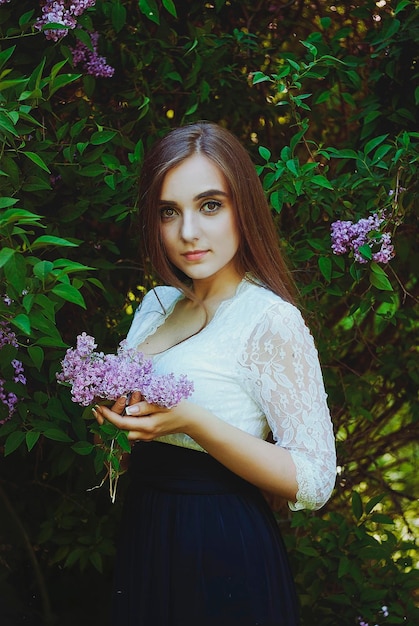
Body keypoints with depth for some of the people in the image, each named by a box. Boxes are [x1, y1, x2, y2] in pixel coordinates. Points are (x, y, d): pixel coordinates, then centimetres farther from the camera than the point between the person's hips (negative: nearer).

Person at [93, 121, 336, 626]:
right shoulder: (157, 304, 5)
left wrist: (192, 422, -28)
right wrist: (115, 408, -3)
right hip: (143, 539, 7)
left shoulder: (270, 320, -17)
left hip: (224, 553, -7)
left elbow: (313, 481, -20)